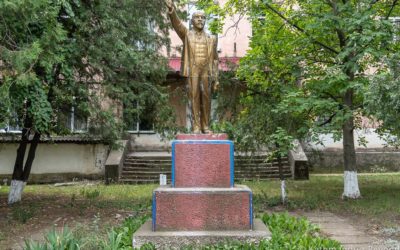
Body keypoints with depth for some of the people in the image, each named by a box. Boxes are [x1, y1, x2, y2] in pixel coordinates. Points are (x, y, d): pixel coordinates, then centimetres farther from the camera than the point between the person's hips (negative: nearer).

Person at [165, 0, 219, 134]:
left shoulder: (211, 38, 13)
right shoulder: (186, 34, 8)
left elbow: (214, 59, 13)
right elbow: (177, 24, -11)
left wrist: (216, 78, 6)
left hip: (206, 71, 2)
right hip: (192, 70, -2)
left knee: (206, 98, 0)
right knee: (194, 97, -5)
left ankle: (205, 126, 8)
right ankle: (196, 126, -2)